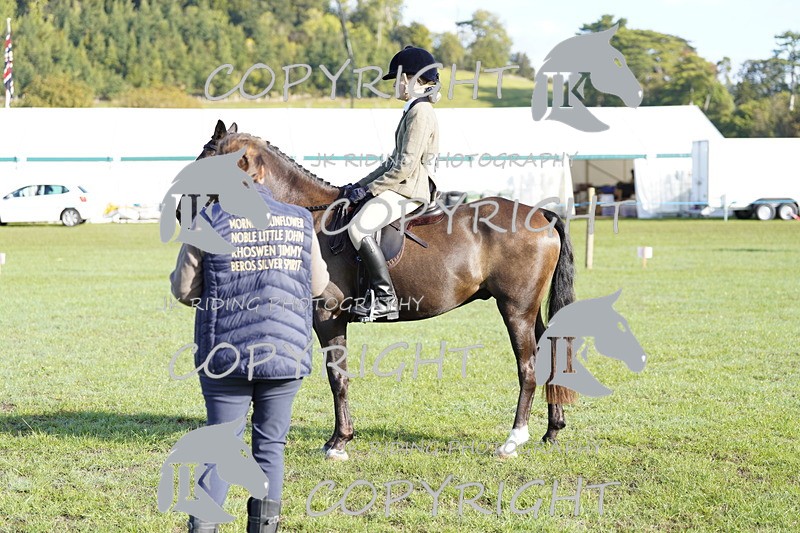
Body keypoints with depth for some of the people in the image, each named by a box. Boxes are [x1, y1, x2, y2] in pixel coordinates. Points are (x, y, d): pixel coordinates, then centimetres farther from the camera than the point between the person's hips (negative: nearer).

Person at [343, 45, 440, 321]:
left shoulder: (421, 112, -13)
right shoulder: (414, 110, 20)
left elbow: (406, 165, -20)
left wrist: (370, 189, -15)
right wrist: (361, 184, 16)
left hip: (409, 190, -11)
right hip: (401, 186, 11)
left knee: (358, 226, -27)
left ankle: (385, 298, -27)